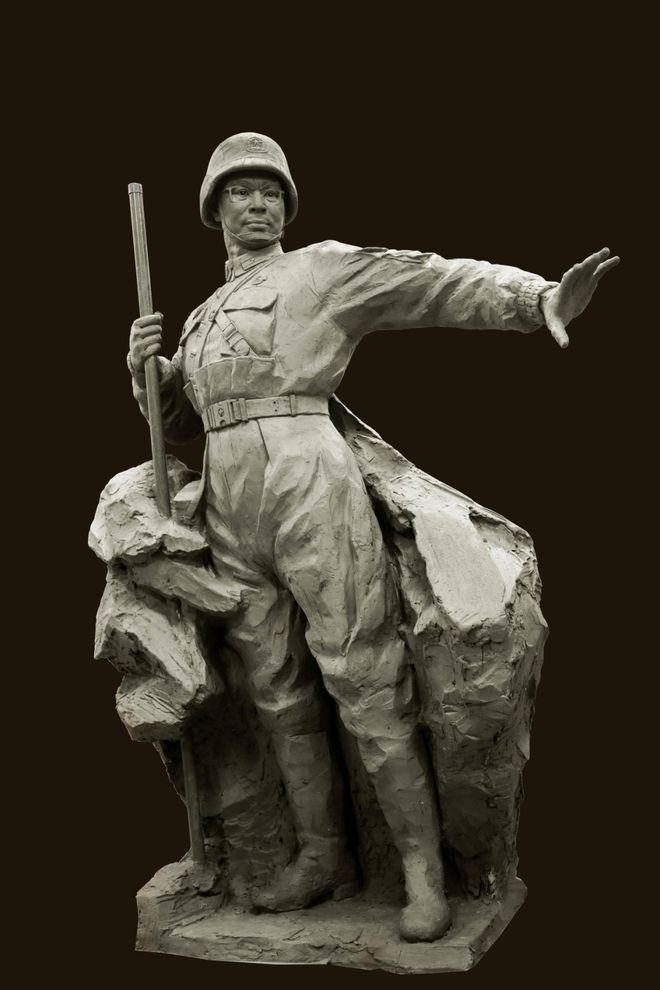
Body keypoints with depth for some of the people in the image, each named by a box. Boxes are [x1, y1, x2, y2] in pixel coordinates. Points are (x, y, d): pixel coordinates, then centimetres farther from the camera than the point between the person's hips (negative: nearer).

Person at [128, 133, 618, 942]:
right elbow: (177, 424, 26)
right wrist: (144, 366, 5)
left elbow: (441, 284, -4)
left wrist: (539, 299, -21)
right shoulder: (204, 319, 26)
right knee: (281, 697, 10)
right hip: (232, 512, 6)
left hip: (311, 493, -6)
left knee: (366, 686, -5)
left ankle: (423, 871, 5)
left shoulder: (321, 268, 8)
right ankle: (324, 859, 23)